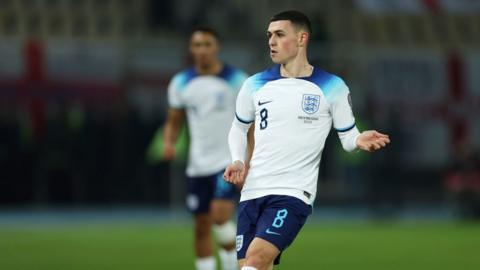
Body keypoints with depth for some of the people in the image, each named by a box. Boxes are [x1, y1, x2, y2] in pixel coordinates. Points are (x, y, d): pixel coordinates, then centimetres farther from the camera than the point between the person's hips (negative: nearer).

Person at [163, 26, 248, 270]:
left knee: (220, 215, -21)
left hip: (230, 160, -4)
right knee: (202, 226, 6)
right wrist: (168, 143, -7)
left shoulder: (237, 80, -4)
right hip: (198, 165, 4)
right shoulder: (180, 83, 6)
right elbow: (173, 122, 14)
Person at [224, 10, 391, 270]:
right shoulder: (255, 85, 9)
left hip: (294, 192, -4)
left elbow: (347, 135, 7)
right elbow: (239, 129, 24)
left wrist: (360, 141, -17)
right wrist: (238, 162, 6)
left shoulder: (332, 88, 0)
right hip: (253, 191, 5)